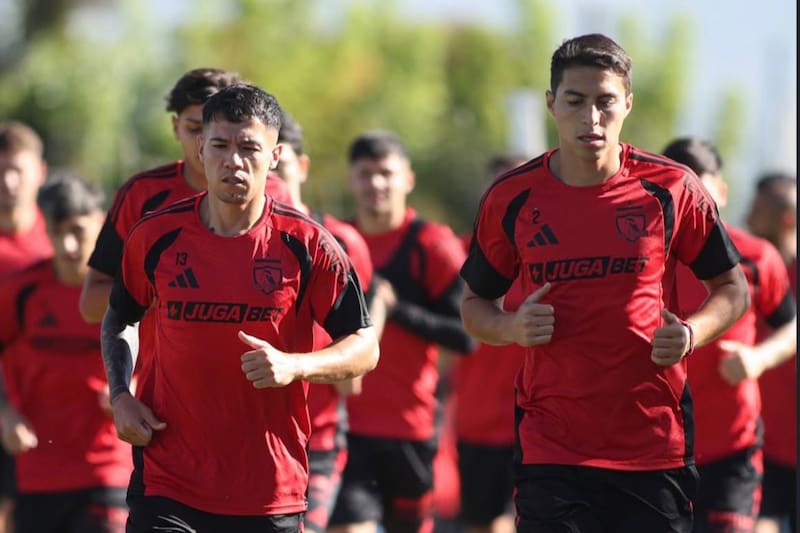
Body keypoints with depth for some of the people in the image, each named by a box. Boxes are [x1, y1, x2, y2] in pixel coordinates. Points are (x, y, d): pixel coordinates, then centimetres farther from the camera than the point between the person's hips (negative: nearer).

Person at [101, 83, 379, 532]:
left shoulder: (308, 245, -4)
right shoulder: (155, 237, 0)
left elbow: (365, 348, -1)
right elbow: (118, 321, 18)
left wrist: (294, 365, -19)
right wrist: (121, 398, 2)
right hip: (167, 486, 0)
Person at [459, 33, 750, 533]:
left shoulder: (672, 188, -1)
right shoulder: (512, 198, 2)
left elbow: (733, 289, 8)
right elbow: (475, 303, 13)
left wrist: (691, 333, -12)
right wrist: (513, 328, -9)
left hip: (657, 448, 0)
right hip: (550, 449, 0)